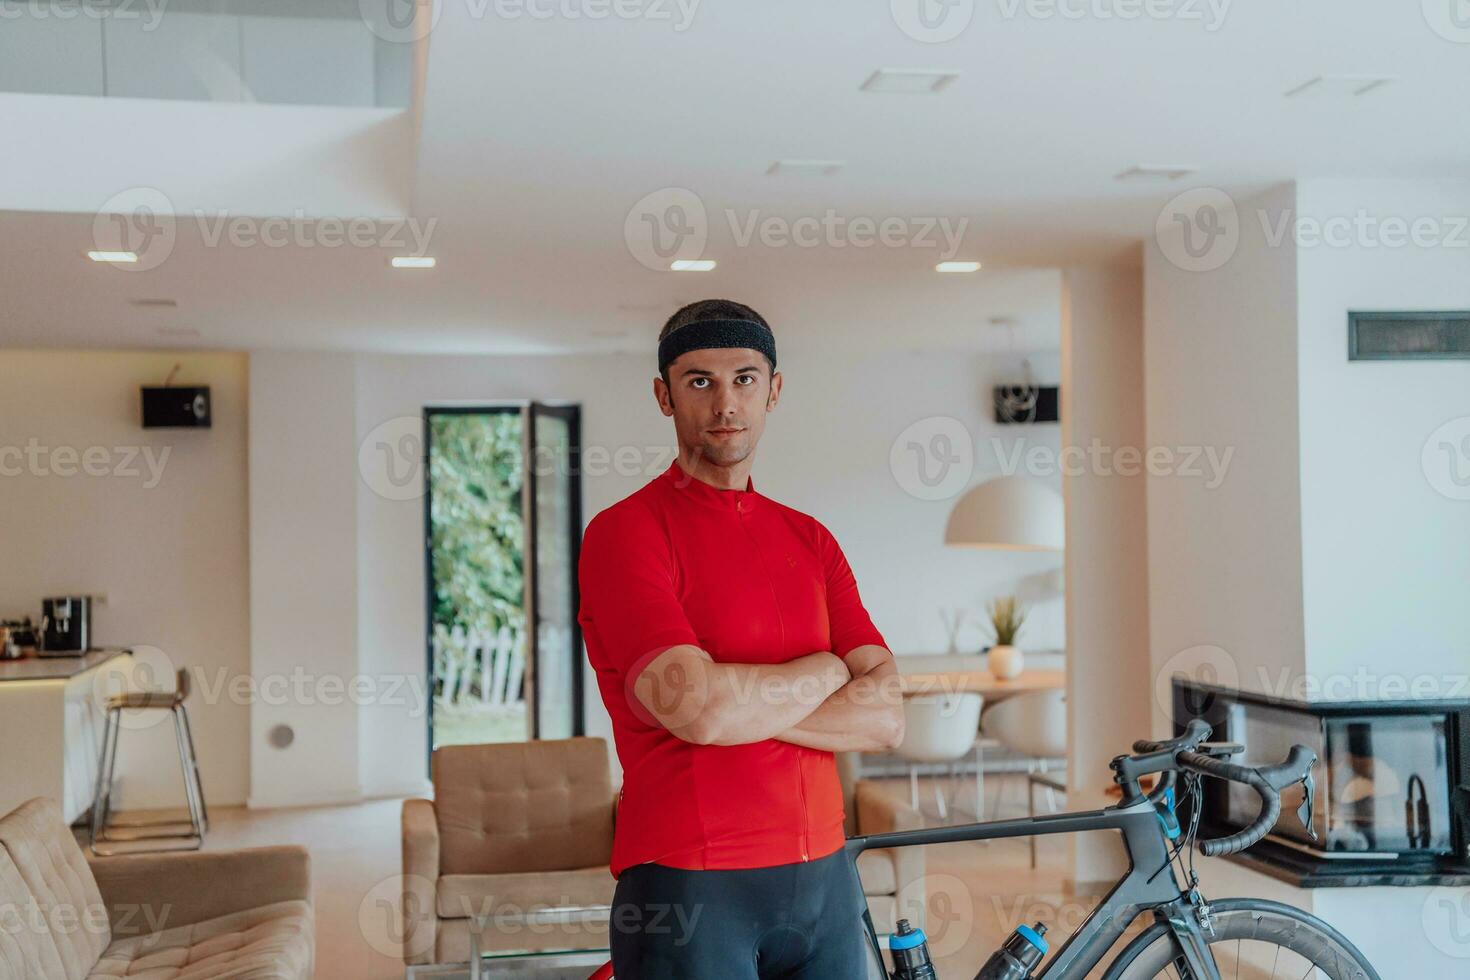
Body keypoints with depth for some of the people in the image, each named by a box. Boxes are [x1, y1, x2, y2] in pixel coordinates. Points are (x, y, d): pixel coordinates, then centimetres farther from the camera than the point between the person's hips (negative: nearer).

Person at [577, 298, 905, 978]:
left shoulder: (810, 540, 9)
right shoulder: (624, 533, -8)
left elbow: (884, 718, 0)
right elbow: (696, 708, -22)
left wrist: (741, 704, -13)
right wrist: (827, 669, -5)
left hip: (822, 880, 5)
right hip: (688, 891, -5)